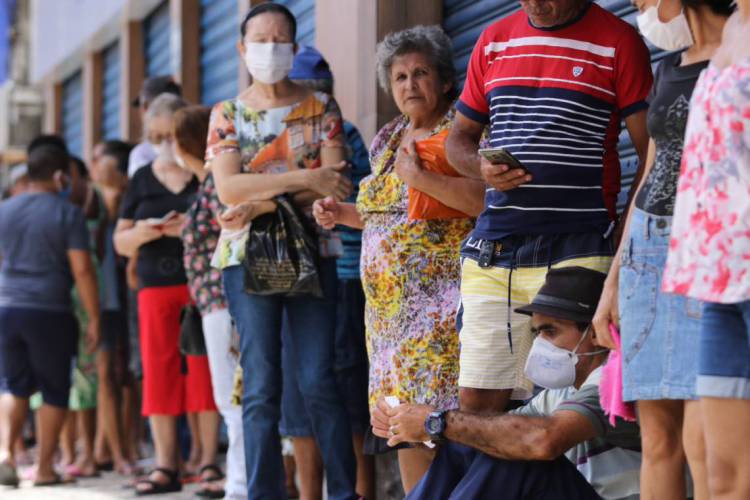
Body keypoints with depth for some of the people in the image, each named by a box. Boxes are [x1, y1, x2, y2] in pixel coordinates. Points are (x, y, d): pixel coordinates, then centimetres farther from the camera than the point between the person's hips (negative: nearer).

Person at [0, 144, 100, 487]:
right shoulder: (68, 214, -5)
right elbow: (82, 269, -11)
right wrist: (94, 319, -6)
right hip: (51, 313, -4)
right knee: (54, 392, 8)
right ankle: (44, 468, 11)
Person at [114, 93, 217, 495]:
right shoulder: (142, 180, 15)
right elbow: (121, 243, 14)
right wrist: (141, 233, -8)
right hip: (155, 286, 4)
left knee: (204, 369, -8)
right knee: (158, 372, 0)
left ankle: (209, 463, -4)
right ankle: (165, 466, 3)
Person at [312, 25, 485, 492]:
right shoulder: (388, 141, 19)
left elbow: (485, 200, -20)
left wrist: (421, 176, -20)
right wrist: (345, 214, 16)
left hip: (442, 302, -8)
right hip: (392, 304, 8)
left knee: (440, 412, -13)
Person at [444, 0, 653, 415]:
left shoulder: (617, 43, 0)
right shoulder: (493, 40, 15)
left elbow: (651, 152, -2)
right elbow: (459, 137, 22)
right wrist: (483, 168, -3)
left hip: (576, 252, -4)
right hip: (491, 252, 5)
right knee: (476, 404, 1)